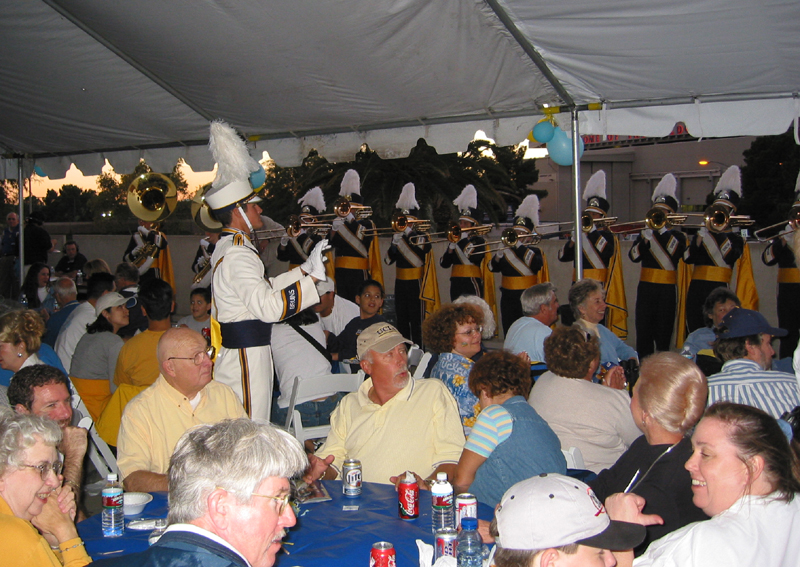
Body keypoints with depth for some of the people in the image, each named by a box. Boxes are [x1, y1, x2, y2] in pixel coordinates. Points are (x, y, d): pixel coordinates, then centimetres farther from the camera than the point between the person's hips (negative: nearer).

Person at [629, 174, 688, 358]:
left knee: (663, 330, 0)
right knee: (643, 328, 2)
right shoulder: (645, 233, 11)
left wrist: (663, 230, -19)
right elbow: (633, 256, -3)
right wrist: (645, 239, -18)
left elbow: (677, 252, -17)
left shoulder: (678, 236, 5)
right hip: (646, 286, 2)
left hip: (667, 289, -2)